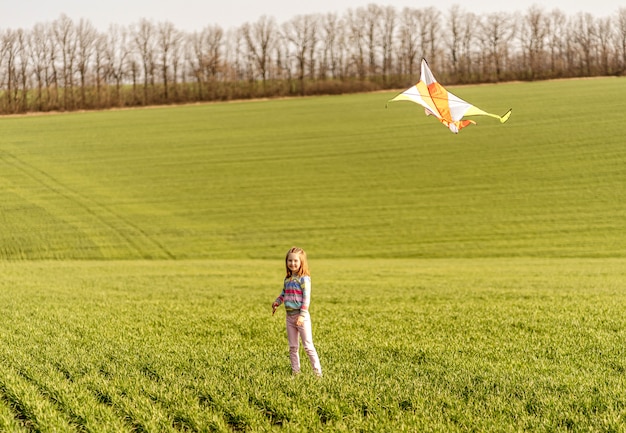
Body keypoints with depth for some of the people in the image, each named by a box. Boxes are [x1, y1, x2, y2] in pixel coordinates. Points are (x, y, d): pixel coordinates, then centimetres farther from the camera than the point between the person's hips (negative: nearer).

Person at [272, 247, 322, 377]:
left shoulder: (304, 279, -11)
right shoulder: (287, 279, 10)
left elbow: (306, 298, -16)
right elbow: (283, 294, 23)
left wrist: (302, 315, -22)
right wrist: (276, 303, 5)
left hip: (301, 316, -7)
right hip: (290, 316, 7)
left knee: (308, 346, -5)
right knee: (292, 347, 10)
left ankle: (318, 371, -1)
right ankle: (295, 371, 16)